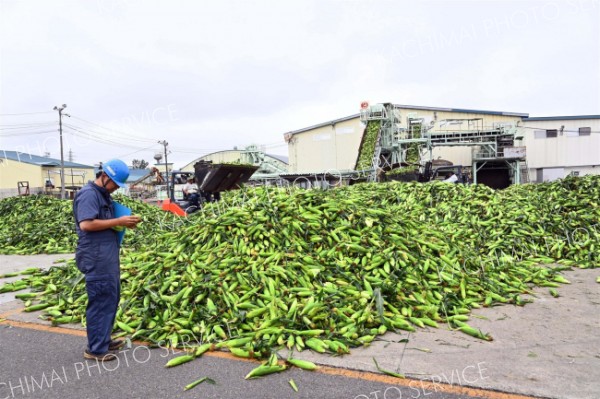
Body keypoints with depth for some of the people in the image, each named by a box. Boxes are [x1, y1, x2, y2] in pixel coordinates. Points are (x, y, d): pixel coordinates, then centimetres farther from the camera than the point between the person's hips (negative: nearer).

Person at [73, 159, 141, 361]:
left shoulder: (104, 195, 16)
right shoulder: (88, 194, -14)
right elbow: (86, 224, -24)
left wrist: (124, 222, 2)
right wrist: (118, 221, -21)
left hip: (108, 256, 10)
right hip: (96, 258, -10)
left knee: (111, 298, 16)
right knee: (101, 300, -2)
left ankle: (103, 340, 29)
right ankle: (95, 349, 10)